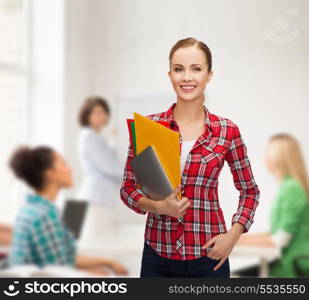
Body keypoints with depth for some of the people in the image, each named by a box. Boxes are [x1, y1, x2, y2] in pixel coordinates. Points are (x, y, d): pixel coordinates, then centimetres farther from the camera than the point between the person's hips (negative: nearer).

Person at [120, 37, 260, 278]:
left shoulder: (227, 131, -3)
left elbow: (250, 191, 8)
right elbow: (128, 188, 3)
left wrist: (233, 235, -6)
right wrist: (157, 206, -15)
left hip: (208, 257, 0)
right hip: (157, 257, 0)